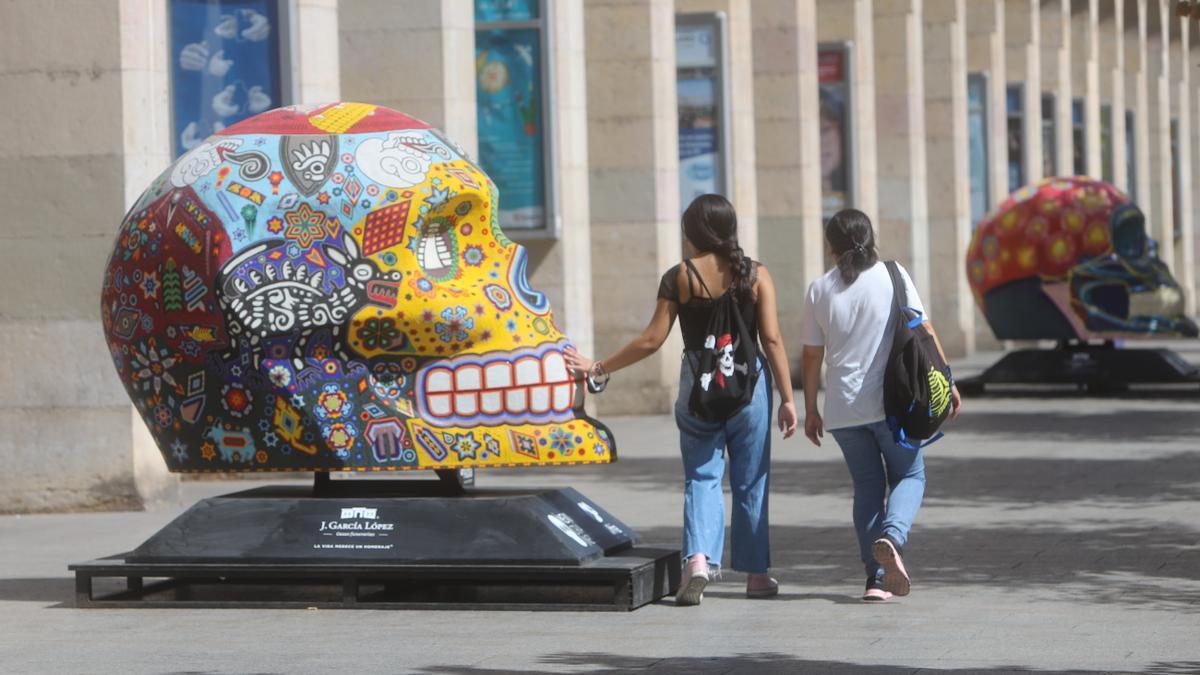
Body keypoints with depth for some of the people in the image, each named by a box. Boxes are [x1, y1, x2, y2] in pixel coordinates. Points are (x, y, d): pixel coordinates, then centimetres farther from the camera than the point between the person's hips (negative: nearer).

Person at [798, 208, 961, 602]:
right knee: (909, 476, 11)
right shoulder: (892, 275, -2)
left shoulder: (819, 290, 3)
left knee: (867, 487, 11)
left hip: (842, 409, 2)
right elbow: (923, 330, -6)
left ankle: (877, 577, 5)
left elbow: (812, 355, 6)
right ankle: (891, 536, -19)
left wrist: (810, 410, 14)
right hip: (893, 403, -2)